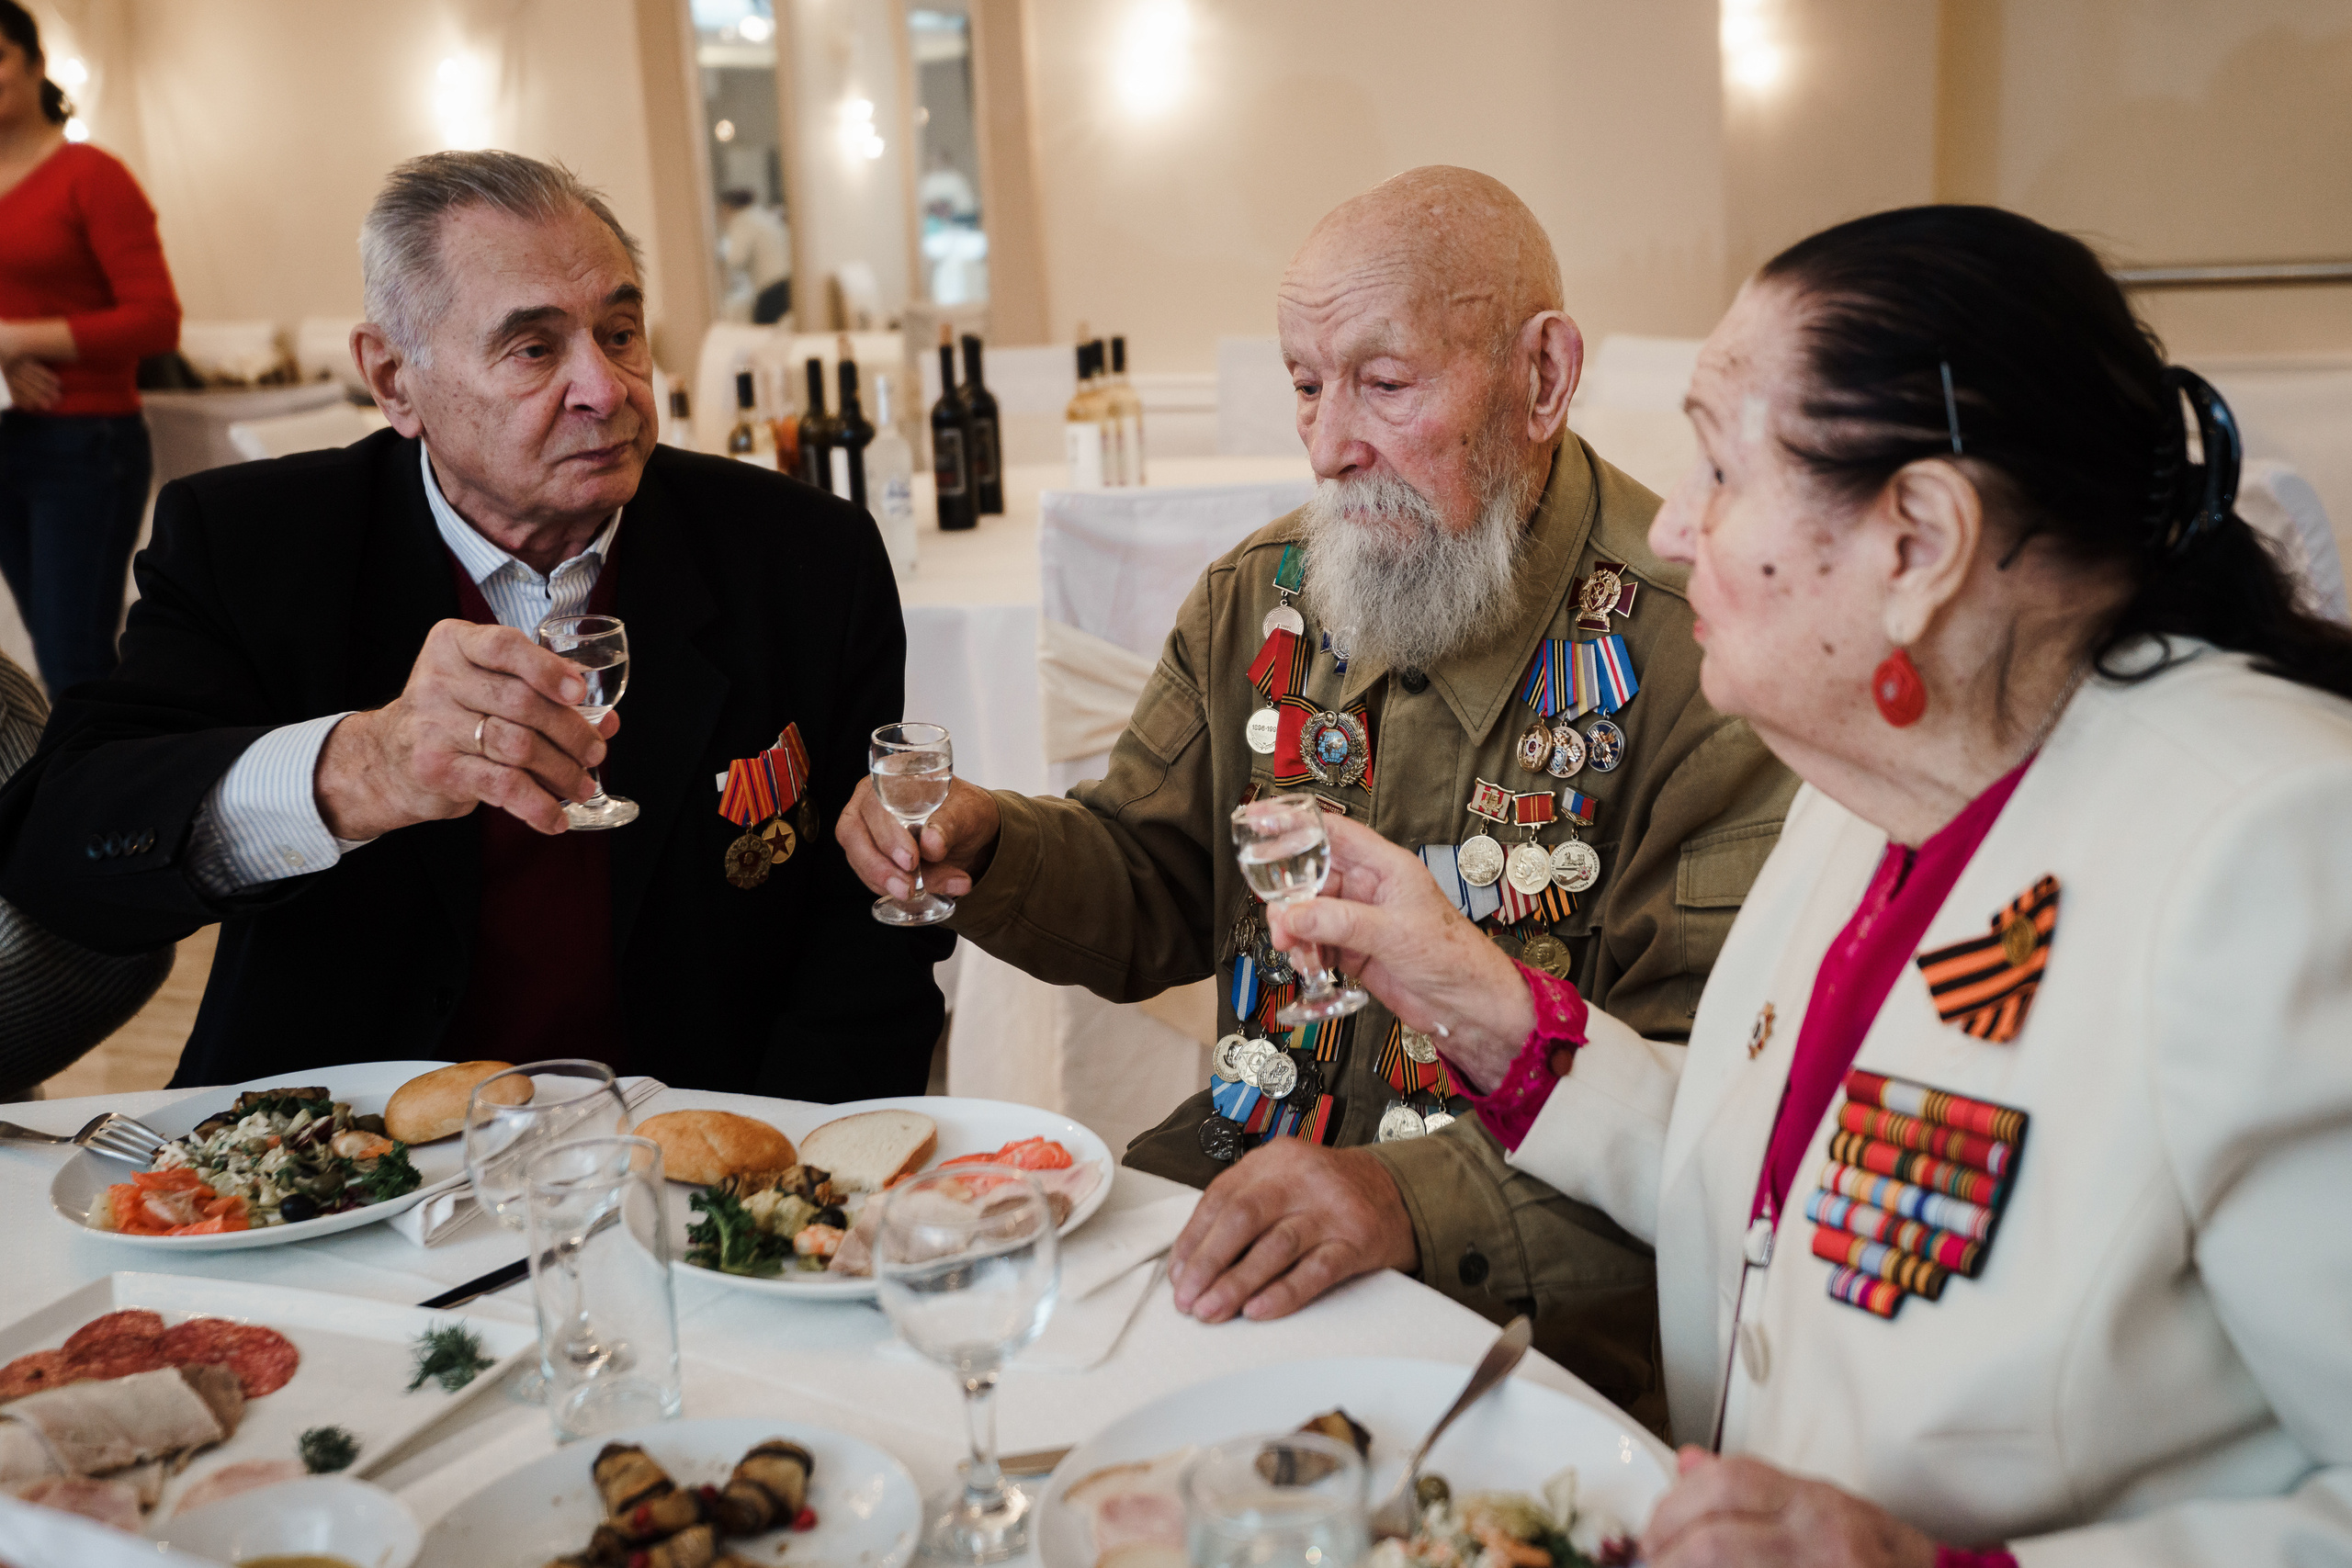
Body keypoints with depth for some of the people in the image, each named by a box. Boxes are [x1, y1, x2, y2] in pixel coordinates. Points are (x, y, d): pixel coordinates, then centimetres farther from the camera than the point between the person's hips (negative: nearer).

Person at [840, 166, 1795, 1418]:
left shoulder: (1694, 642, -16)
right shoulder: (1263, 594, 5)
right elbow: (1151, 892, 14)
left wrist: (1421, 1201, -36)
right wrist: (987, 852, -8)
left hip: (1527, 1289, -6)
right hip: (1251, 1163, 6)